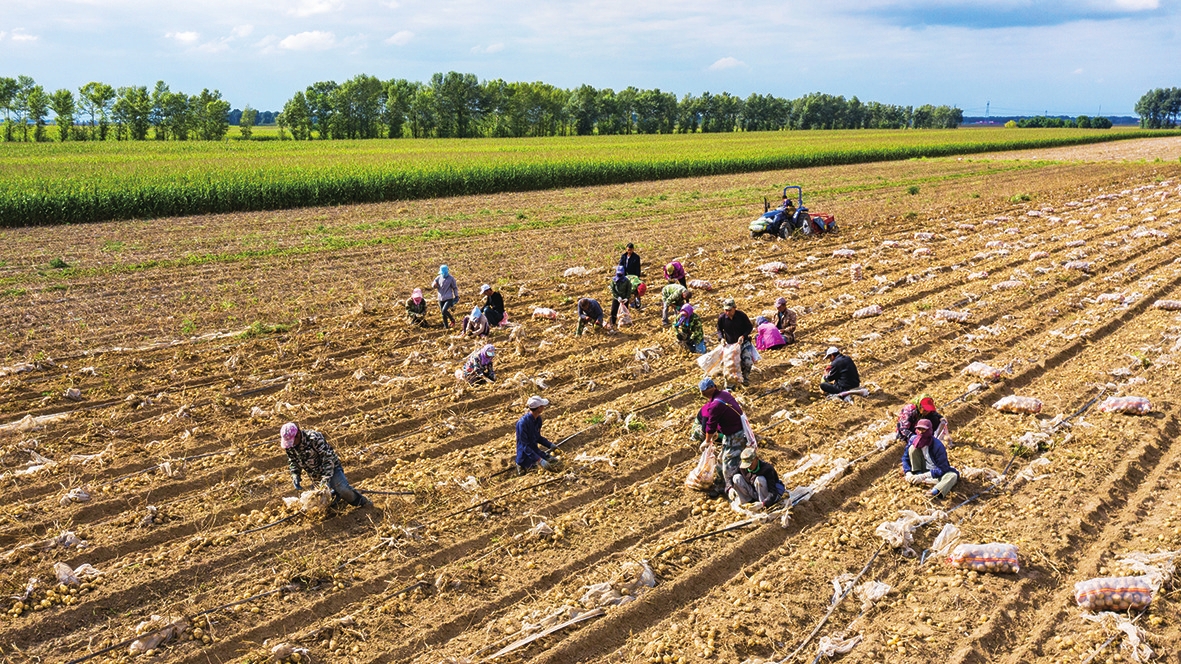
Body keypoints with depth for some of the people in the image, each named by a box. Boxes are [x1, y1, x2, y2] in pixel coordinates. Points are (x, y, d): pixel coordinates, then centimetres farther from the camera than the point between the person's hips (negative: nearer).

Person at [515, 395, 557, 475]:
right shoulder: (522, 423, -27)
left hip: (535, 450, 7)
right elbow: (525, 446, -26)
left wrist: (550, 445, 1)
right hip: (525, 456, -7)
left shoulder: (538, 419, -2)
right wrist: (539, 460, -31)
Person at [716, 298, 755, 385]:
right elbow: (719, 330, 7)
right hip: (730, 344, 2)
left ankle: (745, 377, 13)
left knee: (748, 361, -13)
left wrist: (743, 336, -20)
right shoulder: (721, 318, -11)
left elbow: (750, 327, -4)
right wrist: (721, 338, -12)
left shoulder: (741, 316, -17)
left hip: (743, 342, -2)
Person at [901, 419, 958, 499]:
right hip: (922, 470, 4)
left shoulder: (937, 445, -24)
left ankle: (936, 492, -58)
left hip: (936, 473, -4)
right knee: (913, 448, -16)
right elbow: (905, 458, -2)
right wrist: (908, 473, -20)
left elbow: (941, 469, -27)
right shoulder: (913, 439, -11)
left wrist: (923, 476, -35)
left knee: (953, 475, -36)